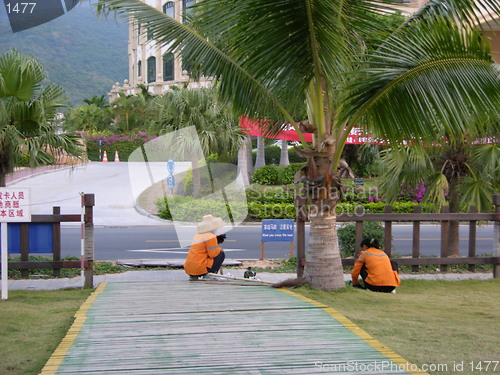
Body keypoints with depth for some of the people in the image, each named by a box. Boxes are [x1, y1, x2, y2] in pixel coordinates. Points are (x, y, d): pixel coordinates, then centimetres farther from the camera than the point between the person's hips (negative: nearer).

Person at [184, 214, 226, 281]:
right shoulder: (210, 237, -10)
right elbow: (213, 254, -13)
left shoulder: (197, 235, 17)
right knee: (221, 254, 4)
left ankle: (193, 276, 15)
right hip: (199, 268, -8)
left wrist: (217, 240, 15)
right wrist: (220, 249, 7)